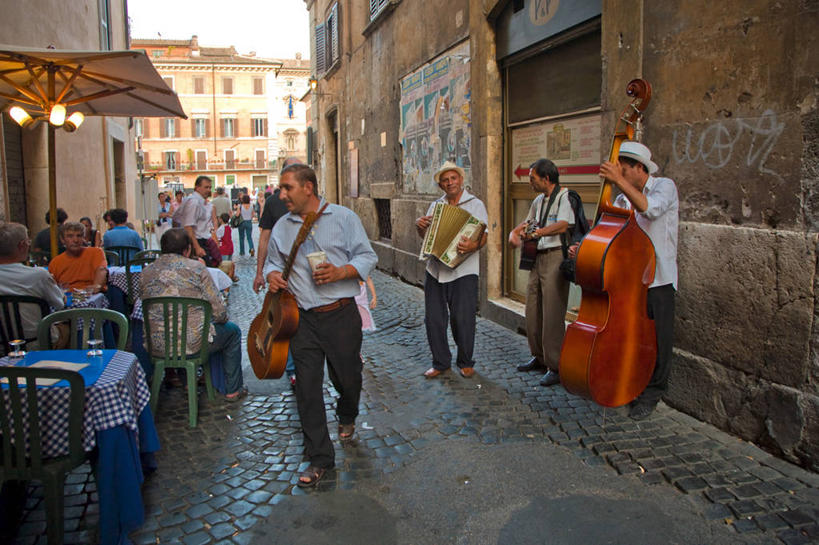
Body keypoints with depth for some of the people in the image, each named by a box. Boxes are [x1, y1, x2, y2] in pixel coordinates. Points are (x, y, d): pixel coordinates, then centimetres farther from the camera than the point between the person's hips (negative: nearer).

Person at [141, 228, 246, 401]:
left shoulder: (146, 272, 5)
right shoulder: (196, 267, -7)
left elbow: (150, 312, 15)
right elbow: (219, 311, -9)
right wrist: (221, 319, 15)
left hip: (157, 347, 5)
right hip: (191, 344, -5)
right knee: (232, 330, 22)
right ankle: (233, 390, 26)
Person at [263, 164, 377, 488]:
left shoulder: (343, 218, -1)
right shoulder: (282, 227, 11)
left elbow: (367, 257, -2)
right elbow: (273, 261, 19)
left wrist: (340, 272, -19)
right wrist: (272, 276, -4)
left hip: (341, 315, -2)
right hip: (302, 318, 3)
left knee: (348, 377, 12)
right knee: (307, 388, 0)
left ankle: (346, 416, 47)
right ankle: (319, 458, 12)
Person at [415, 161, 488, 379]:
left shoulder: (475, 204, 3)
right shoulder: (435, 205, 15)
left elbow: (483, 236, -7)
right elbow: (425, 235, 17)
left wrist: (473, 246, -29)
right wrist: (420, 225, -6)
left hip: (463, 272, -4)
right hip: (435, 270, 4)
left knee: (463, 319, -2)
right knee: (433, 319, 5)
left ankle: (465, 363, 19)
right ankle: (441, 362, 22)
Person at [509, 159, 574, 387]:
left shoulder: (565, 197, -7)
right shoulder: (538, 201, 20)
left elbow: (562, 226, -21)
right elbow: (527, 223, 31)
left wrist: (536, 233, -28)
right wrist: (515, 233, 11)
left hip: (556, 258, -9)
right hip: (538, 257, 9)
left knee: (552, 315, -8)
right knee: (532, 311, 12)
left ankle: (556, 367, 0)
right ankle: (540, 357, 26)